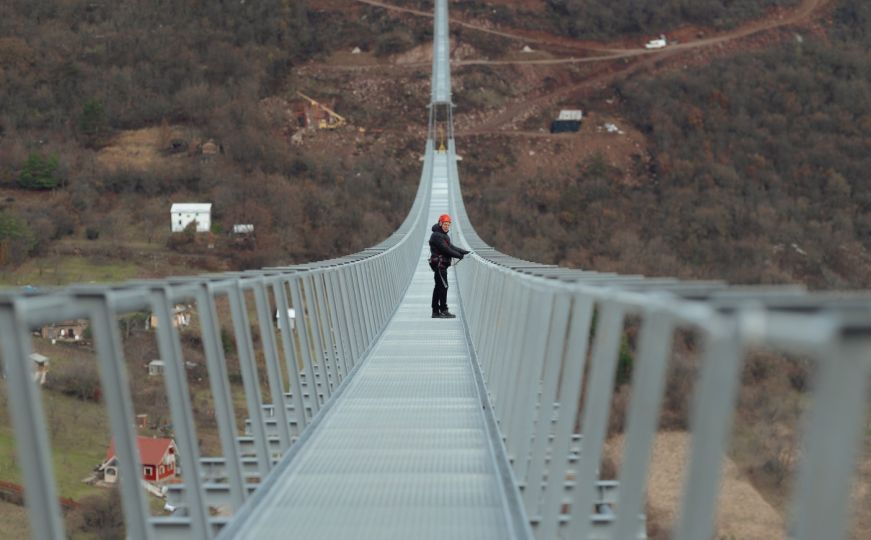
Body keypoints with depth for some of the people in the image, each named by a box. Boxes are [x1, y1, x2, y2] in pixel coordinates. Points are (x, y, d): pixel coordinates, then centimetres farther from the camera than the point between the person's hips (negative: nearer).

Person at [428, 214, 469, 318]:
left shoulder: (443, 235, 19)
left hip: (441, 265, 10)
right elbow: (446, 249, -20)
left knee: (439, 287, 11)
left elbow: (451, 247, 14)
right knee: (443, 286, -10)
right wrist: (459, 256, -16)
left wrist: (464, 252, 4)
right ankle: (443, 310, -10)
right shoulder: (437, 236, -13)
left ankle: (435, 311, 14)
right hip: (439, 264, -10)